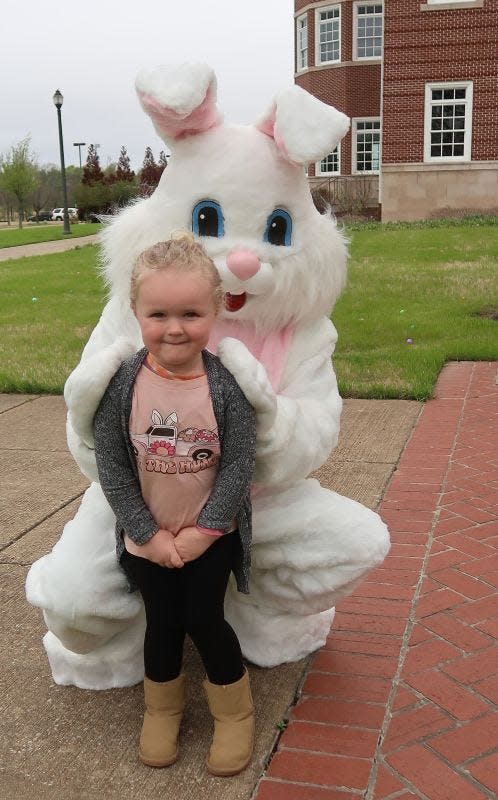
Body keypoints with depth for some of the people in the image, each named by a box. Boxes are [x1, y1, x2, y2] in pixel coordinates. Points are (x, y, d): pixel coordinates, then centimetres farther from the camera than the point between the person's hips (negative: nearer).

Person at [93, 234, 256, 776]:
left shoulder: (226, 384, -17)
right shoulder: (122, 384, -15)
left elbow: (240, 462, -13)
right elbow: (111, 467, -11)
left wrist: (203, 529, -14)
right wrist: (148, 533, -13)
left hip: (211, 534, -1)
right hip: (148, 537, 2)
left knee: (204, 620, 4)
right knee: (162, 623, 13)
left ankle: (234, 711, 29)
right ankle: (162, 707, 39)